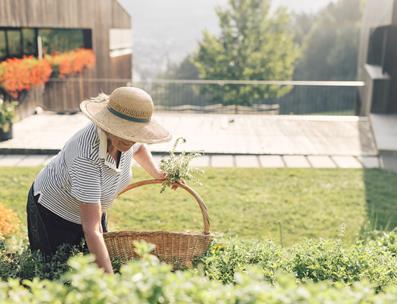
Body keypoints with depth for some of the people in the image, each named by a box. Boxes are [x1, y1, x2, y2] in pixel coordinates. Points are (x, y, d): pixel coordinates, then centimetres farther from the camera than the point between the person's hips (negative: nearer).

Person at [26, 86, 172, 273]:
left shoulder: (123, 138, -20)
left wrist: (157, 173, -1)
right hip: (53, 211, -6)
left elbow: (138, 147, 11)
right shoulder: (87, 155, -41)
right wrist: (110, 279, -43)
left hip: (91, 209, 7)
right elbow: (91, 229, -42)